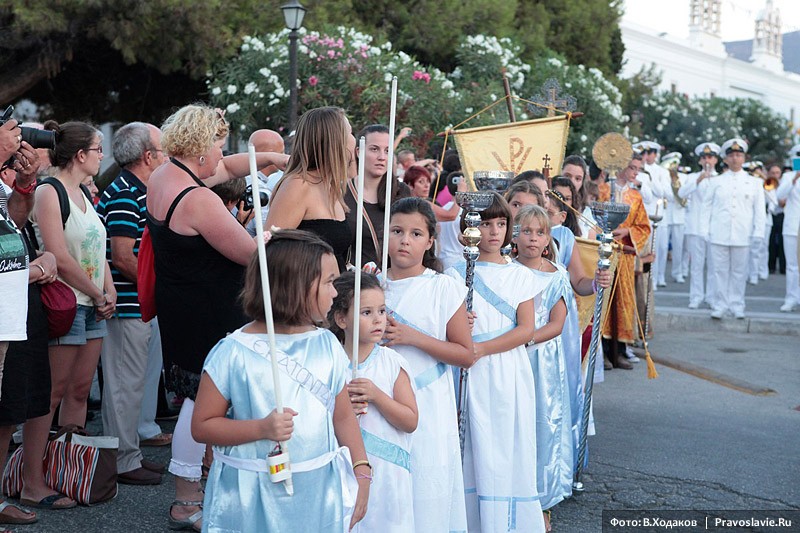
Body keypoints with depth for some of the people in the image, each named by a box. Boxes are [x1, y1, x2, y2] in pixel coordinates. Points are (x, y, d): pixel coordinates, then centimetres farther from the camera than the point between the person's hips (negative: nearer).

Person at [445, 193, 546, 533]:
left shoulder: (520, 275, 7)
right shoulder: (457, 274, 4)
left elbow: (527, 330, -2)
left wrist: (483, 348, -15)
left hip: (509, 372, 1)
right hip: (472, 376, -1)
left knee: (510, 449, 1)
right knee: (475, 450, -1)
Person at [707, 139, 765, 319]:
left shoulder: (754, 183, 10)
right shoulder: (717, 182, 9)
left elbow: (759, 210, 8)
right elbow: (708, 206, 10)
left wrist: (758, 234, -1)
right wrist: (707, 230, 2)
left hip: (742, 235, 0)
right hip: (719, 235, 0)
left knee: (739, 272, 3)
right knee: (720, 270, 1)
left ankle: (737, 306, 11)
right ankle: (720, 306, 7)